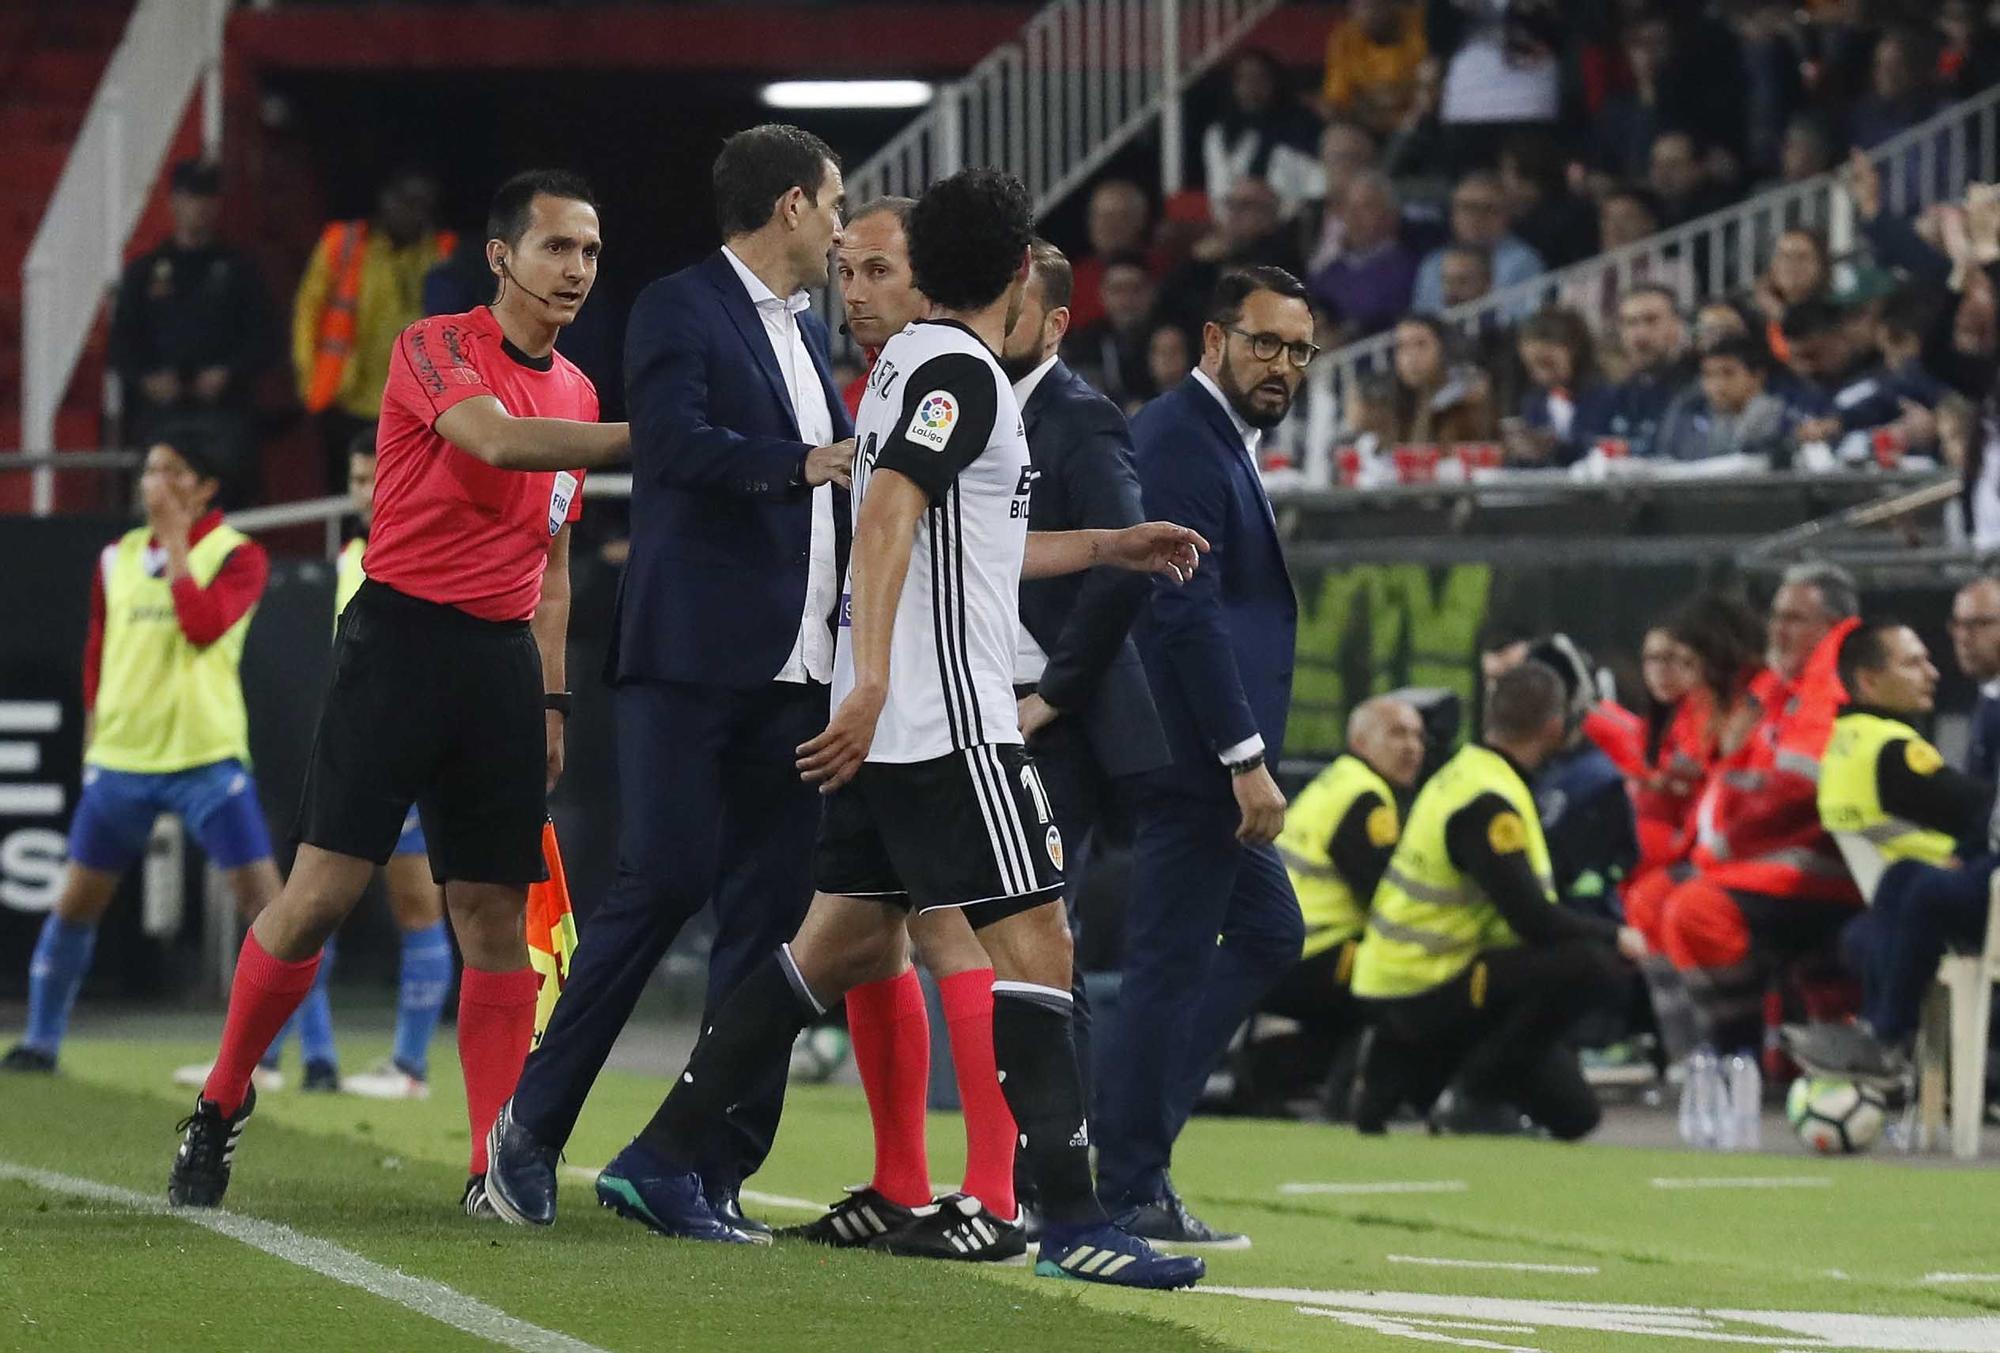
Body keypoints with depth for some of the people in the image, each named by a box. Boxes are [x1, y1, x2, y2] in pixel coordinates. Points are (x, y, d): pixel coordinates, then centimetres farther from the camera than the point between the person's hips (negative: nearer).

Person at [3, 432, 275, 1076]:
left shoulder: (236, 554, -5)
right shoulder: (118, 558, 10)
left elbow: (203, 626, -23)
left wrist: (175, 541, -16)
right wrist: (93, 740, 18)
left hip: (207, 757, -5)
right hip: (120, 758, 5)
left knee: (261, 896, -11)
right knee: (76, 901, 8)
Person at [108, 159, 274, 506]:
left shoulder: (239, 271, 13)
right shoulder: (144, 272, 16)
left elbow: (260, 339, 7)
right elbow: (122, 344, 11)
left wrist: (228, 374, -10)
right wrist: (147, 379, -7)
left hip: (223, 409, -1)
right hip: (160, 410, 1)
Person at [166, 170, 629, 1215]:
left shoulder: (576, 393, 16)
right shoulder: (437, 348, -5)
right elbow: (495, 438, -25)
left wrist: (552, 700, 17)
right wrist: (645, 438, -31)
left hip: (505, 659, 6)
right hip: (403, 637, -6)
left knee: (497, 917, 0)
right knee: (319, 893, -9)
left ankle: (496, 1169, -1)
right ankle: (221, 1105, 8)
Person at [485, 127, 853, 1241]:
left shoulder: (807, 332, 21)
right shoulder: (678, 312, -4)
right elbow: (675, 442, -20)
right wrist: (802, 463, -23)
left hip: (795, 670, 8)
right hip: (693, 658, -8)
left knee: (769, 914, 3)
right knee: (663, 885, -11)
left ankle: (718, 1173, 5)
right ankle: (533, 1126, 0)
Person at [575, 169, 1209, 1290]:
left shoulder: (912, 360, 18)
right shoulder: (961, 372, -11)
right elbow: (886, 517, -24)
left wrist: (1109, 548, 38)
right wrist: (872, 681, -32)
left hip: (889, 726, 10)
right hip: (949, 714, -10)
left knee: (852, 942, 13)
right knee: (1034, 945, -9)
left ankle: (660, 1162, 13)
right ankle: (1074, 1223, -13)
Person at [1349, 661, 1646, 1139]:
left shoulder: (1465, 773, 11)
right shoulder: (1486, 802, -21)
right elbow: (1533, 920, -24)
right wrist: (1615, 936, -10)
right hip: (1423, 991, -10)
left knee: (1574, 1116, 13)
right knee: (1592, 966, -27)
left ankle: (1403, 1072, 18)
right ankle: (1478, 1087, -13)